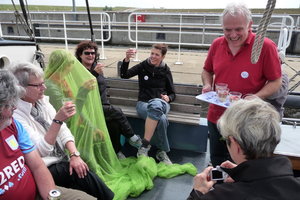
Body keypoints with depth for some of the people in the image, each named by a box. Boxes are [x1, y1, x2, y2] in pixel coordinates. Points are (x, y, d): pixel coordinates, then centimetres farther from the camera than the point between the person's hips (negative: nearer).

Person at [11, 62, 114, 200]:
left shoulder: (42, 101, 2)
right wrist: (58, 120, -33)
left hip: (63, 158, 6)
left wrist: (74, 154, -13)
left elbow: (63, 130, 1)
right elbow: (42, 149, -23)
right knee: (82, 175, -21)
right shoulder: (15, 115, -19)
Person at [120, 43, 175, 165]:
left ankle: (144, 145, -31)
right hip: (143, 103, -1)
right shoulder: (143, 66, 7)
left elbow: (172, 94, 15)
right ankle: (162, 152, -17)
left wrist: (168, 98, -9)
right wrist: (126, 59, -25)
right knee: (161, 119, -36)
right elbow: (124, 75, -8)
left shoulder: (166, 71, 9)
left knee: (155, 104, -40)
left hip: (161, 104, 1)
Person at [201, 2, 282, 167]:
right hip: (216, 116, 4)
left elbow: (276, 81, -8)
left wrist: (256, 98, -24)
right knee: (216, 164, 21)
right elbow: (207, 70, 15)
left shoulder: (266, 46, -13)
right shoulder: (217, 44, 1)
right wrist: (207, 85, -5)